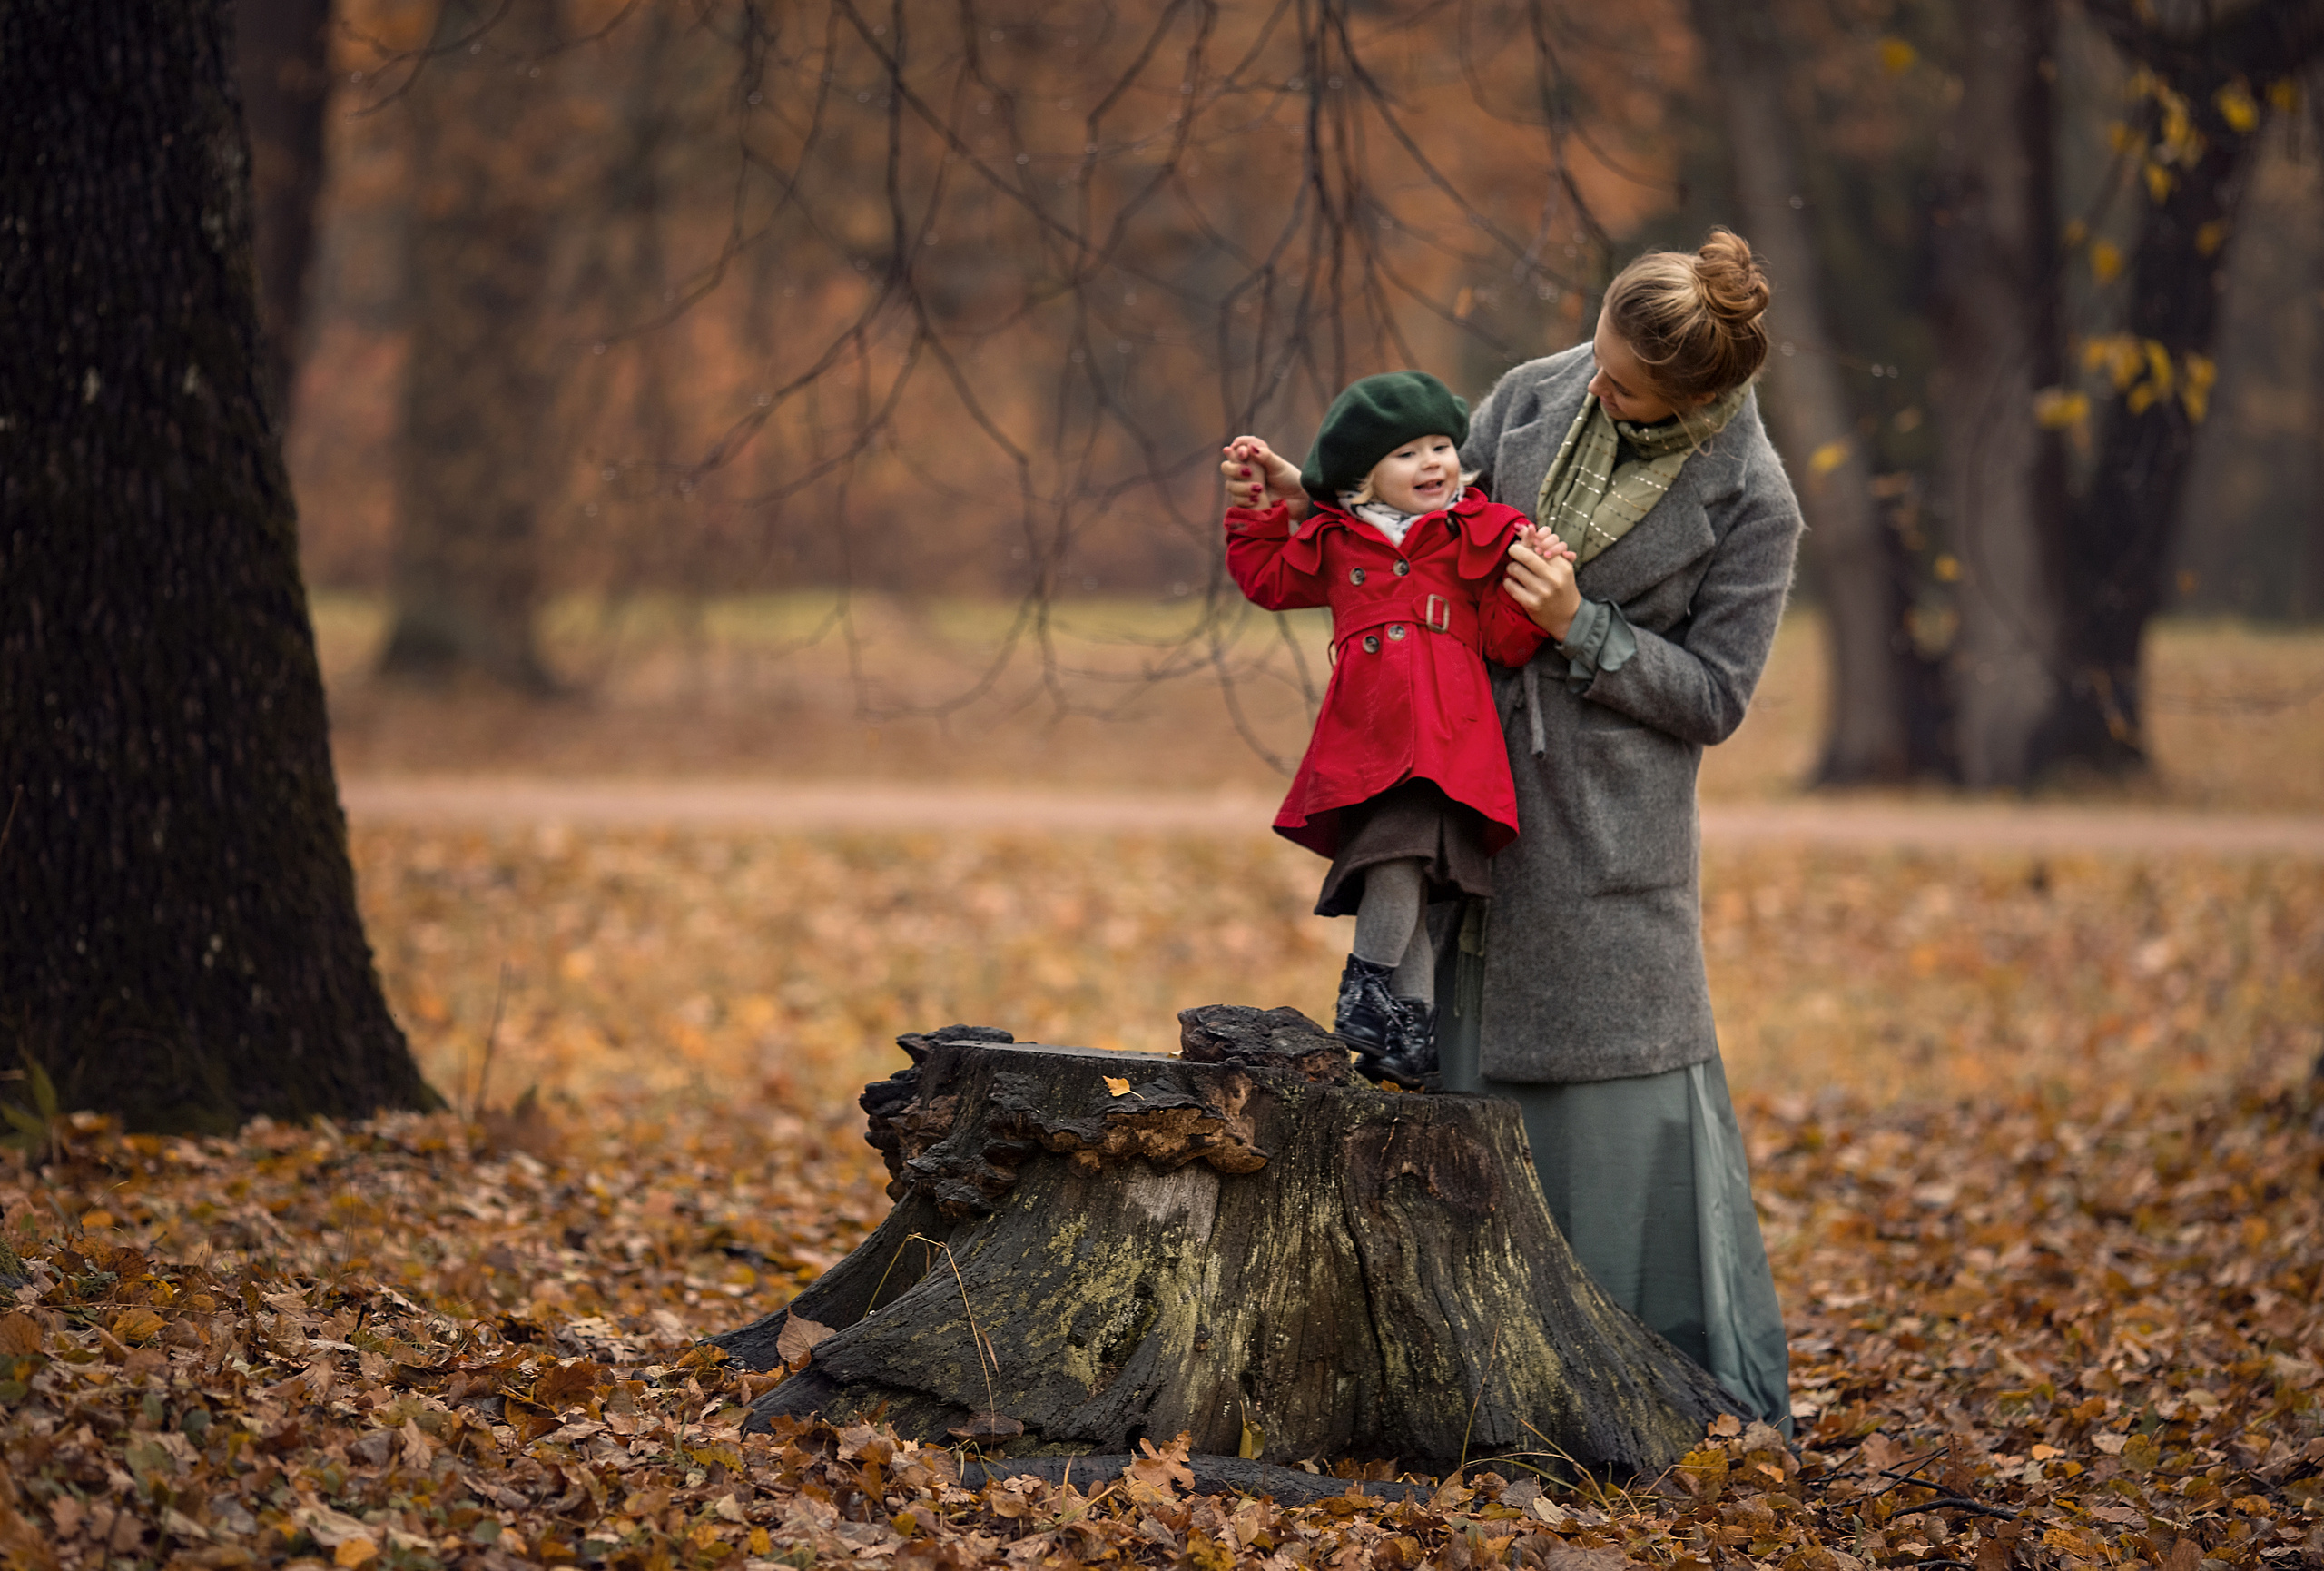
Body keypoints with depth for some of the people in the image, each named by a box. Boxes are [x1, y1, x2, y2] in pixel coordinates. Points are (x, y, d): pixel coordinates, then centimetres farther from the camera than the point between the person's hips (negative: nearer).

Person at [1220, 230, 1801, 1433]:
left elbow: (1714, 698, -7)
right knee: (1471, 1070, 6)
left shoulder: (1751, 506, -10)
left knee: (1623, 1085, -5)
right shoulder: (1536, 398, 2)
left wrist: (1581, 629, -17)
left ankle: (1714, 1381, 6)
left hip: (1613, 825, -5)